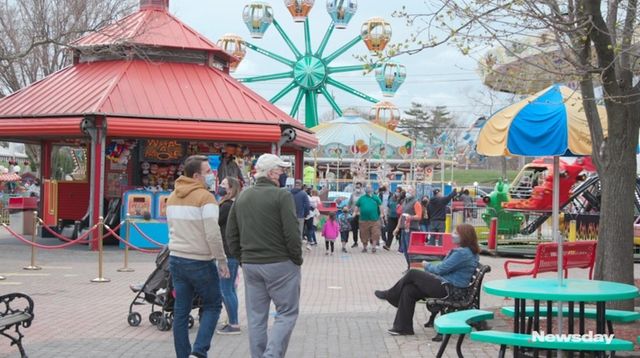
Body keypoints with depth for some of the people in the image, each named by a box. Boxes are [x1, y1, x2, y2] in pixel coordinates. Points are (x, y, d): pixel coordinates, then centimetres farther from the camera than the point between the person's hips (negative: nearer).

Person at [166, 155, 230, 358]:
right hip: (200, 262, -7)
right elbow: (213, 234, -19)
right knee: (212, 305, 7)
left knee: (180, 311, 10)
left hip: (176, 259, 7)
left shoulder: (172, 197, 10)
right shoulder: (205, 197, -15)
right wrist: (222, 261, -10)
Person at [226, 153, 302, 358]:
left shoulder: (242, 197, 9)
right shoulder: (282, 196, -11)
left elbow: (231, 234, 12)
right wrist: (297, 259, -3)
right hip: (280, 264, -6)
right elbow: (292, 233, -16)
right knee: (286, 314, 2)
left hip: (250, 265, 6)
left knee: (256, 317, 11)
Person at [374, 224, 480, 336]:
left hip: (446, 288, -10)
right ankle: (403, 327, 3)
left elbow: (440, 269, -16)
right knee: (408, 290, 0)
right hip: (446, 285, 10)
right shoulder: (467, 251, 15)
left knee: (412, 274, -5)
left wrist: (427, 265, 3)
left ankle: (389, 295, 18)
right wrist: (429, 268, 8)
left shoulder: (462, 253, -19)